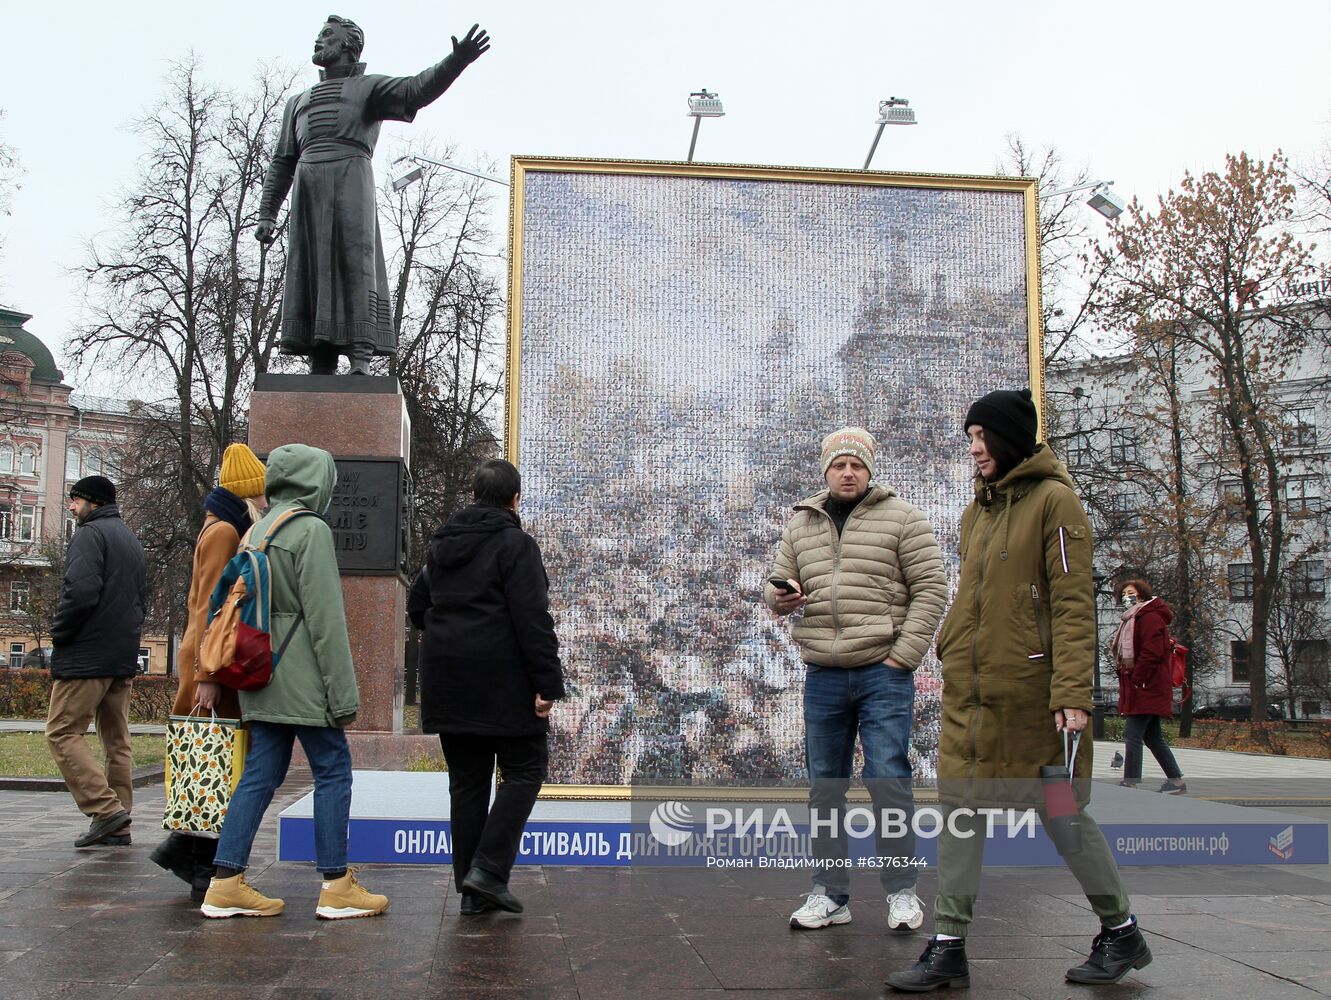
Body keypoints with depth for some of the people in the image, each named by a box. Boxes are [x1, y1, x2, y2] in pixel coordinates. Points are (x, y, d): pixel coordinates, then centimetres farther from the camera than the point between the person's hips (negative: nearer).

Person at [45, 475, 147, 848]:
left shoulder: (90, 534, -9)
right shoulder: (131, 540, 21)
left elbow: (81, 592, -21)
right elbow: (141, 598, 25)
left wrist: (59, 634, -9)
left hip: (87, 656, -9)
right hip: (124, 658, 9)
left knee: (62, 733, -5)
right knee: (116, 740, 10)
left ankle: (105, 809, -14)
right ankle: (118, 826, 10)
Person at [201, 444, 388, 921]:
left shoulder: (259, 529, 16)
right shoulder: (311, 530, -11)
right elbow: (325, 618, -15)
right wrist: (343, 694, -14)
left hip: (263, 676, 9)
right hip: (301, 676, -9)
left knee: (261, 774, 9)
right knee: (333, 770, 0)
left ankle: (226, 882, 8)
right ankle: (336, 886, 4)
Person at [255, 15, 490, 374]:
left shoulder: (368, 88, 17)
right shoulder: (298, 102, 32)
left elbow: (416, 89, -2)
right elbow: (282, 163, 28)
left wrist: (456, 61, -20)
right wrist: (267, 214, 16)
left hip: (351, 178, -5)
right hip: (308, 186, 5)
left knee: (356, 264, -17)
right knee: (311, 271, -6)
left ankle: (361, 356, -25)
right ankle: (321, 365, -10)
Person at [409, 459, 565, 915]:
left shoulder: (442, 543, 13)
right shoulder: (515, 544, -9)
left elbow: (417, 607, 23)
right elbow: (533, 619, -17)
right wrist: (548, 684, -16)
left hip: (446, 680, 7)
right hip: (501, 680, -7)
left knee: (466, 780, 10)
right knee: (524, 770, 5)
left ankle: (471, 891, 12)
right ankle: (489, 869, -7)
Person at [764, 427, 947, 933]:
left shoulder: (901, 517, 1)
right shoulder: (801, 524, 14)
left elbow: (931, 588, -3)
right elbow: (777, 584, 18)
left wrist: (903, 654, -10)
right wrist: (780, 596, -7)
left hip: (883, 673, -4)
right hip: (823, 677, 5)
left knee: (888, 781, -4)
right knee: (825, 786, 8)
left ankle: (901, 891, 9)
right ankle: (830, 894, 17)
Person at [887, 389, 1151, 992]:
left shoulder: (1053, 500, -7)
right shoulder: (978, 511, 15)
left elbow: (1074, 604, -14)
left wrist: (1072, 693, -20)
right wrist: (949, 653, 14)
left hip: (1029, 692, -7)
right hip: (970, 693, 7)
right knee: (959, 812, 4)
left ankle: (1121, 932, 24)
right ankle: (948, 948, 10)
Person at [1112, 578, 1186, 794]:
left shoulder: (1150, 618, -11)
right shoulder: (1132, 619, 23)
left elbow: (1152, 653, -21)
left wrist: (1137, 679, -21)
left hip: (1146, 687, -11)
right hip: (1139, 688, 11)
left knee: (1132, 734, -13)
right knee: (1152, 736, 14)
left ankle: (1130, 783, -13)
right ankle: (1176, 780, 20)